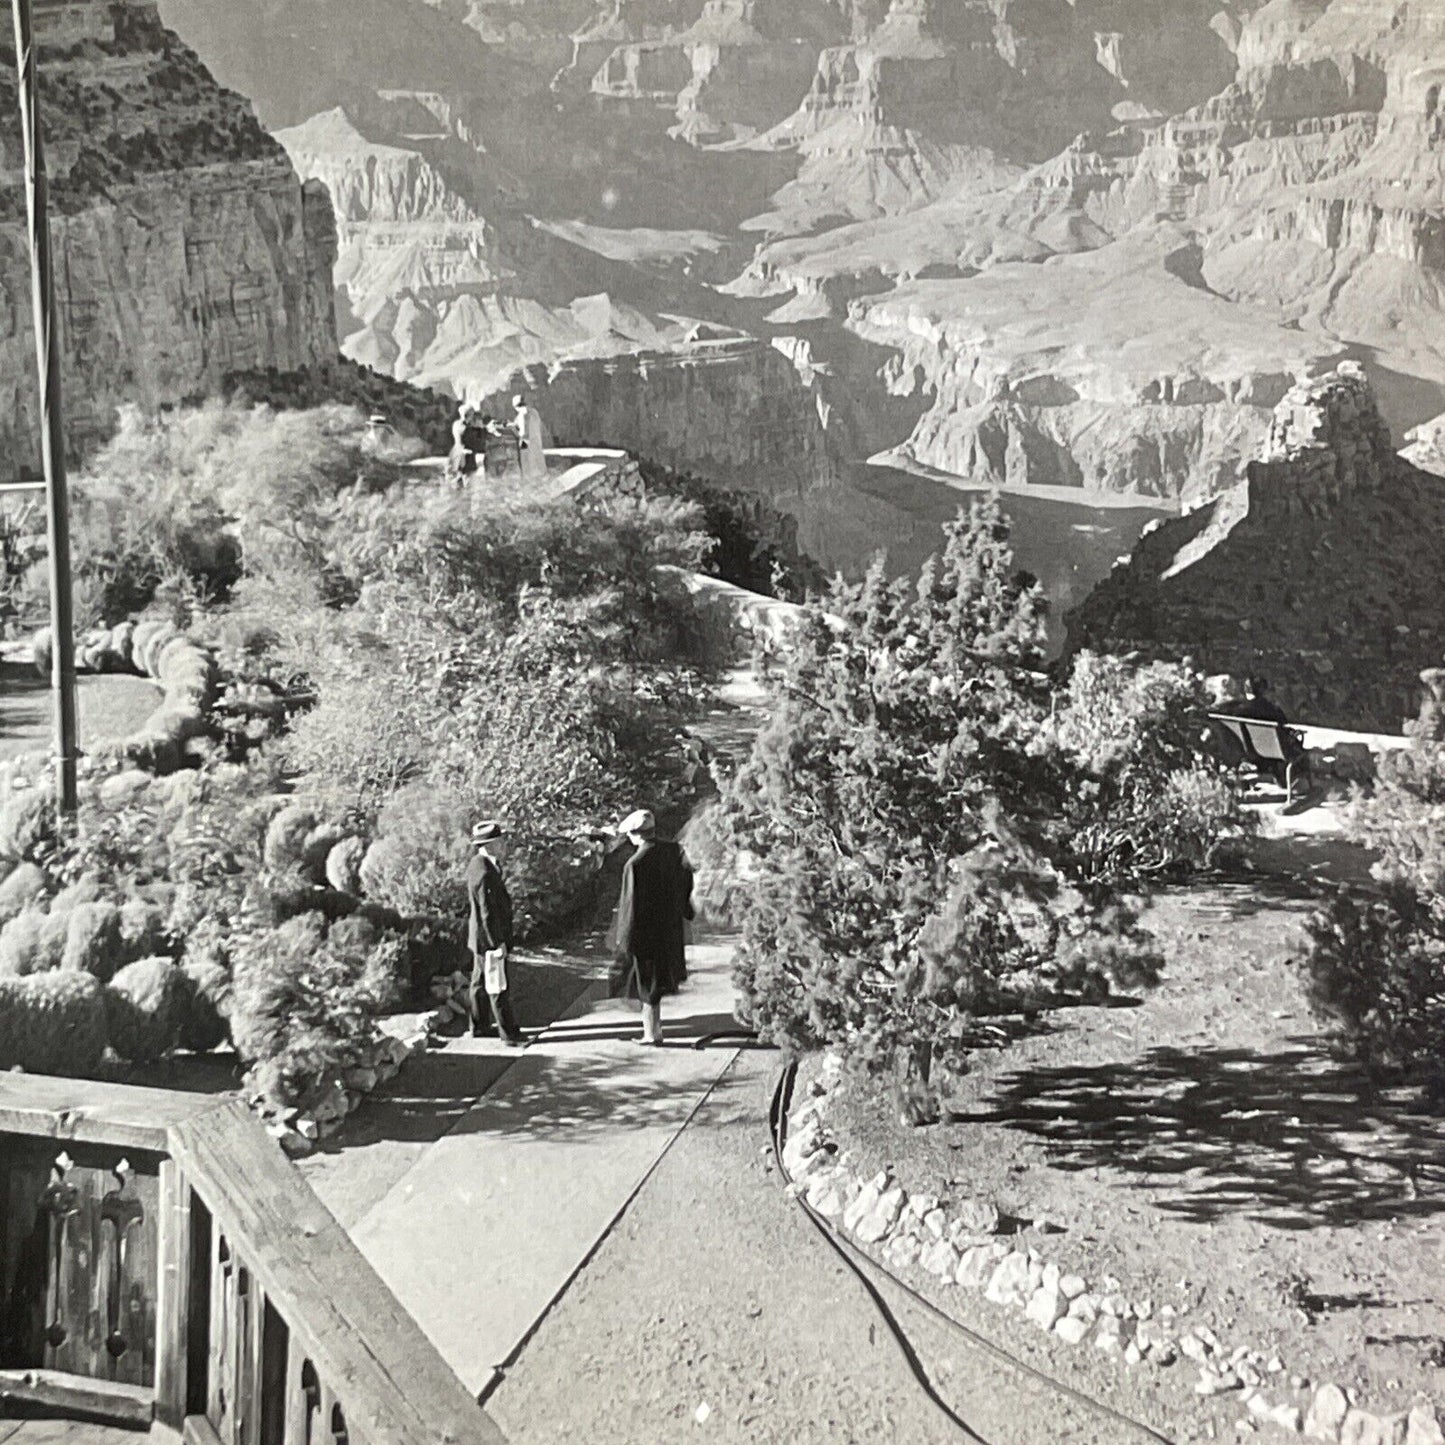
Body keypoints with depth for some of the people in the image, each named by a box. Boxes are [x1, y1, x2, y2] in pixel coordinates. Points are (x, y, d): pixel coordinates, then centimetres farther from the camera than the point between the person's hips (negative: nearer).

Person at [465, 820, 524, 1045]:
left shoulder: (477, 865, 7)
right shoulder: (485, 873, -25)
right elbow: (487, 913, -24)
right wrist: (497, 943, -20)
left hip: (481, 940, 10)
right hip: (490, 941, -10)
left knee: (480, 983, 20)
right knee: (498, 988, -3)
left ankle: (479, 1026, 32)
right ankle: (510, 1035, 4)